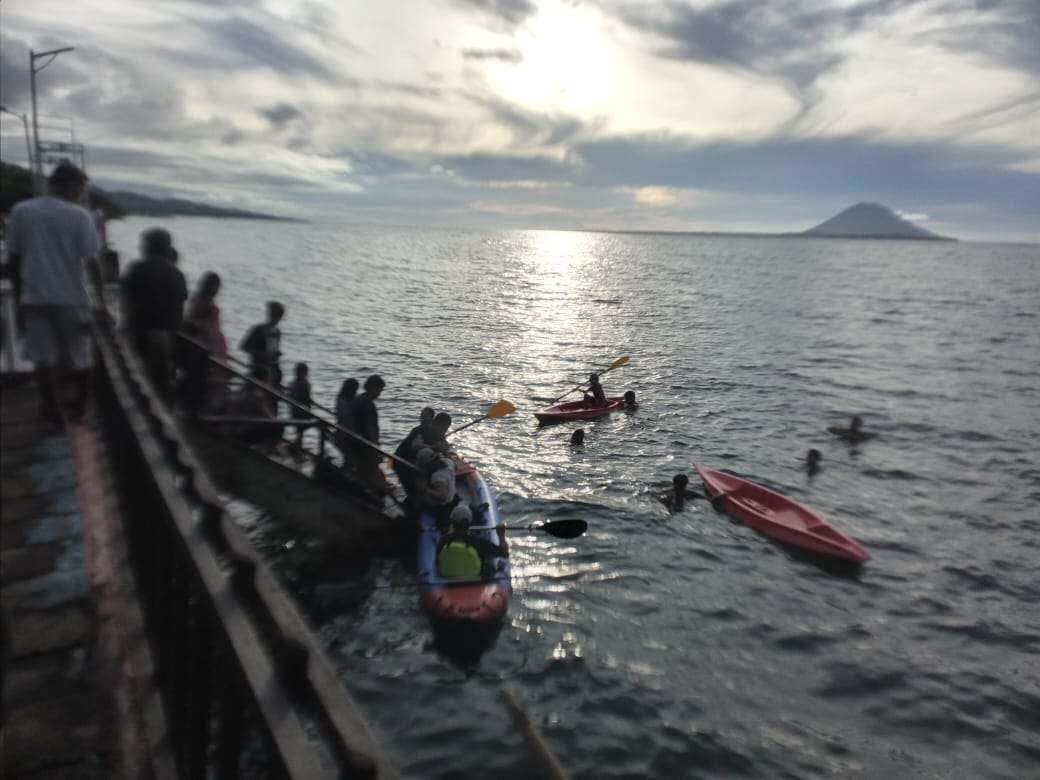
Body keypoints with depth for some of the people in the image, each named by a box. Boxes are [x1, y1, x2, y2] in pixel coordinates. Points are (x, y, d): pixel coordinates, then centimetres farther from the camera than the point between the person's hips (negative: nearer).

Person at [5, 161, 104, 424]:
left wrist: (18, 298, 14)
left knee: (43, 358, 8)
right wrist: (102, 301, -4)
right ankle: (79, 407, 23)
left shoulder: (20, 211, 4)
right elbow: (91, 262, -9)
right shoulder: (79, 215, -6)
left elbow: (12, 260, 5)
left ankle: (52, 409, 9)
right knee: (79, 358, 12)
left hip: (34, 297, 2)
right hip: (70, 297, -2)